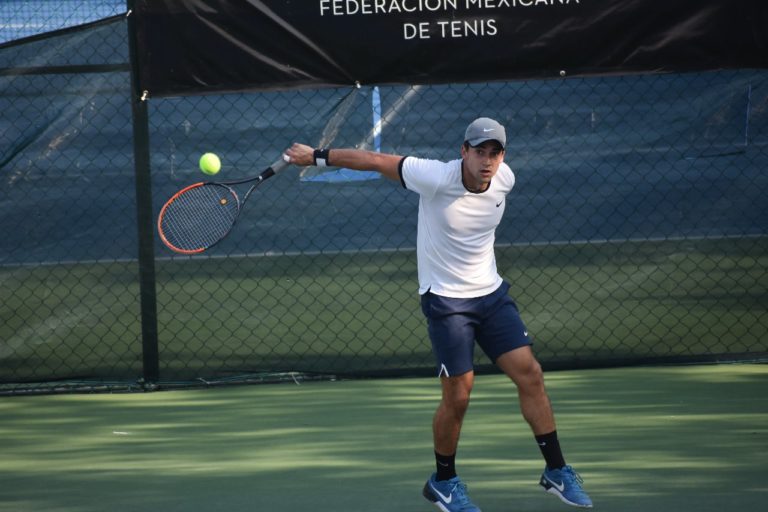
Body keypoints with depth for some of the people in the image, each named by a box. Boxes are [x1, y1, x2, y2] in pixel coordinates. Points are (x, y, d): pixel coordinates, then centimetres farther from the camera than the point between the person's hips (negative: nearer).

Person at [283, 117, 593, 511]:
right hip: (446, 300, -5)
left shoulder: (504, 179, -7)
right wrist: (316, 157, -5)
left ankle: (557, 471, 8)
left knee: (530, 375, -3)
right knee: (457, 397, -4)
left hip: (491, 294, 5)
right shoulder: (436, 178, -23)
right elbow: (374, 160, -13)